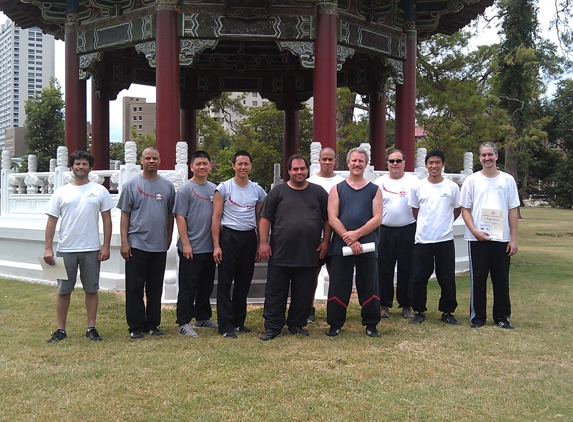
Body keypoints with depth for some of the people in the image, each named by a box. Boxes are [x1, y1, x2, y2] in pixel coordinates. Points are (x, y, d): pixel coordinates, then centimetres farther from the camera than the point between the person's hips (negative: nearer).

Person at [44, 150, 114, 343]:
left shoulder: (100, 191, 2)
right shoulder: (61, 192, 3)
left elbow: (107, 220, 1)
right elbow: (51, 221, 2)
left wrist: (106, 246, -6)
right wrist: (48, 248, -5)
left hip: (92, 250, 0)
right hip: (66, 249, 1)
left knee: (91, 289, 7)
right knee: (63, 290, 8)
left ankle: (91, 328, 17)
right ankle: (60, 330, 18)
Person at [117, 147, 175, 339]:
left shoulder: (167, 186, 6)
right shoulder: (131, 185, 1)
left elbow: (171, 214, 11)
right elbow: (125, 215, 0)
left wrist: (169, 238, 9)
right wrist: (124, 242, -6)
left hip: (159, 246, 2)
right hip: (137, 244, -2)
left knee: (155, 288, 9)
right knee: (135, 288, 1)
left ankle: (152, 325, 20)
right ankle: (136, 327, 10)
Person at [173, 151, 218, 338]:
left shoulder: (214, 188, 9)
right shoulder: (186, 189, -7)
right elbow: (180, 217, -11)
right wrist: (185, 243, -16)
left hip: (209, 247, 6)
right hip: (191, 248, -6)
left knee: (206, 285, 16)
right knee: (188, 287, 0)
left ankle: (203, 317, 30)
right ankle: (184, 323, 7)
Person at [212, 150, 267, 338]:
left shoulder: (257, 190, 8)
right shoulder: (224, 188, -3)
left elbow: (260, 219, 12)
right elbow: (216, 218, -4)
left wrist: (260, 245, 8)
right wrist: (216, 245, -10)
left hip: (249, 238, 4)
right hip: (229, 236, -4)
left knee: (244, 282, 11)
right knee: (225, 282, -2)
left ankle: (239, 322, 22)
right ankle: (226, 326, 3)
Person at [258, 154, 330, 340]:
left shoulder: (318, 192, 8)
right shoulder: (278, 191, 3)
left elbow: (327, 219, 11)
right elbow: (265, 218, 2)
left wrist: (325, 241, 3)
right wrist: (263, 242, -5)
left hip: (309, 255, 1)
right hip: (280, 254, -1)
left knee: (303, 294, 9)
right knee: (275, 292, 3)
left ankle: (297, 325, 23)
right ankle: (272, 327, 12)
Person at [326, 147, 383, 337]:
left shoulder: (374, 190, 7)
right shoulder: (337, 189, 7)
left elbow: (377, 219, -3)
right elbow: (332, 218, -3)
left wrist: (356, 234, -15)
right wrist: (349, 240, -13)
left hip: (368, 245, 0)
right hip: (341, 245, 0)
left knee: (369, 286, 5)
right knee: (338, 286, 3)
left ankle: (371, 325, 16)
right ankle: (335, 324, 13)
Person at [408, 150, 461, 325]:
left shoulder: (452, 187, 0)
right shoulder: (418, 187, 2)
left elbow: (457, 210, 13)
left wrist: (444, 224, 12)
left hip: (445, 240, 0)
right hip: (422, 240, 1)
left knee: (447, 279, 4)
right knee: (418, 278, 2)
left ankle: (447, 312, 18)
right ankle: (419, 311, 16)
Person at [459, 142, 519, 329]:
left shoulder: (508, 180, 5)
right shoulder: (472, 180, 2)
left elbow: (513, 211, 5)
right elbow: (465, 209, 1)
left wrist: (514, 239, 0)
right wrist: (475, 231, -13)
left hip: (502, 239, 1)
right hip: (477, 239, -1)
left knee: (501, 279, 7)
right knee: (478, 279, 5)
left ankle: (502, 317, 18)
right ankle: (477, 317, 14)